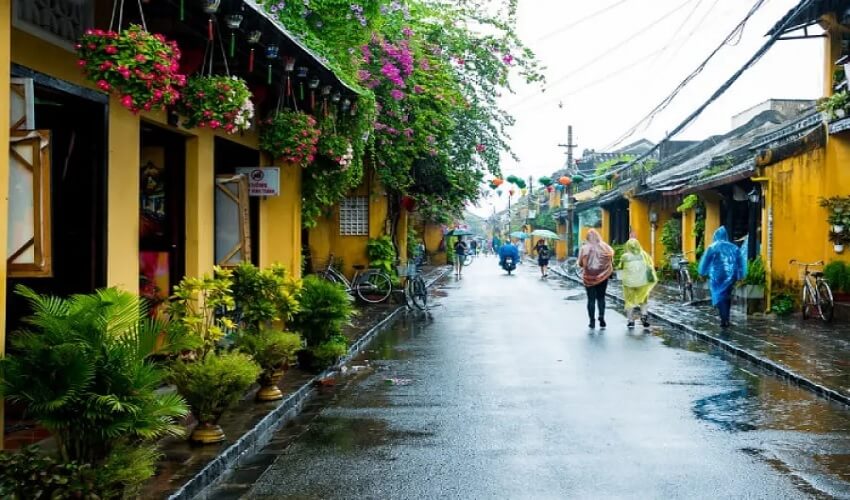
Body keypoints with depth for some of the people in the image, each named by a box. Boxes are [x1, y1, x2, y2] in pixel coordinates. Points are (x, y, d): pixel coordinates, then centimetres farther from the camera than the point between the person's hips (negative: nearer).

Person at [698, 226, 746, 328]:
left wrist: (702, 273, 10)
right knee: (727, 297, 16)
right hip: (730, 275, 4)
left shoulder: (712, 247, -4)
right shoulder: (734, 247, 7)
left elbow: (705, 261, -1)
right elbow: (740, 262, 8)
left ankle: (724, 320, -12)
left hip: (717, 276, -4)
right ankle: (726, 319, 19)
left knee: (719, 296, 0)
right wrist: (740, 276, 10)